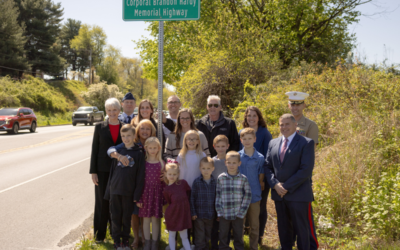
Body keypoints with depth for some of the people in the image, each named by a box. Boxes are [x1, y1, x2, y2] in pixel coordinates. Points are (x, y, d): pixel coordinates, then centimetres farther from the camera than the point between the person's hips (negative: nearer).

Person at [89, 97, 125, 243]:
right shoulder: (100, 127, 1)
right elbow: (94, 149, 1)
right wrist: (93, 171, -4)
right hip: (103, 170, -1)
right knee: (102, 201, 6)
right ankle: (100, 233, 17)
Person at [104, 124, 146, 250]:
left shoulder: (139, 153, -4)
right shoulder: (119, 151, 4)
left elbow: (140, 176, -5)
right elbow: (112, 171, 8)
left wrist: (137, 194, -8)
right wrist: (109, 191, 6)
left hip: (129, 192, -2)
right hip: (115, 190, 2)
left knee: (127, 217, 9)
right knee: (115, 217, 7)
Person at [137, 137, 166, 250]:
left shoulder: (161, 163, 2)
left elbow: (164, 181, 4)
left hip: (157, 193, 0)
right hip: (146, 192, 0)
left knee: (155, 218, 4)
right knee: (146, 218, 6)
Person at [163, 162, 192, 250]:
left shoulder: (183, 183, -1)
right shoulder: (166, 190, -3)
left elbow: (189, 192, 11)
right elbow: (169, 202, 3)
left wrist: (184, 201, 4)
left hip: (184, 212, 1)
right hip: (172, 213, -1)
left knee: (184, 237, 10)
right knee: (172, 235, 11)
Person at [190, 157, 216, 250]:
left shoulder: (215, 182, -1)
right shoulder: (197, 182, -7)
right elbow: (192, 198, -4)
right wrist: (193, 213, -6)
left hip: (211, 214, 2)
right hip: (199, 214, -2)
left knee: (208, 236, 15)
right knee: (200, 237, 4)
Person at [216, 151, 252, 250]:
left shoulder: (243, 179, -4)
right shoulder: (221, 178, -1)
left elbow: (247, 195, -1)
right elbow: (218, 195, 2)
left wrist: (242, 212, -7)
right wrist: (219, 211, -3)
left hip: (238, 215, -1)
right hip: (224, 214, 1)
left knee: (238, 237, 12)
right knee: (223, 237, 10)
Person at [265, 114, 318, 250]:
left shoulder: (306, 143, -6)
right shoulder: (273, 143, 12)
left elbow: (306, 170, -14)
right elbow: (268, 166, 11)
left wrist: (286, 186, -15)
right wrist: (275, 184, -7)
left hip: (298, 194, -5)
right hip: (279, 193, 5)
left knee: (301, 228, 2)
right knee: (284, 228, 12)